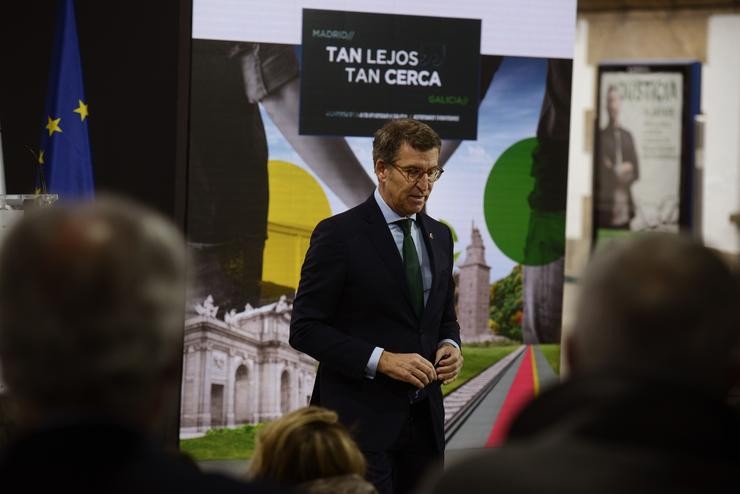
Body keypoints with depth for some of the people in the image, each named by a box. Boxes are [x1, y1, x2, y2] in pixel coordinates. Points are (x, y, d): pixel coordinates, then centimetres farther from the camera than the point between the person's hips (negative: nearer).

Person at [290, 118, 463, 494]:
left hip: (423, 419, 6)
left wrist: (449, 346, 0)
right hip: (361, 420, -6)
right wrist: (381, 360, -19)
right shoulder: (338, 234, -7)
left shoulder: (438, 236, 13)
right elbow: (305, 328, -9)